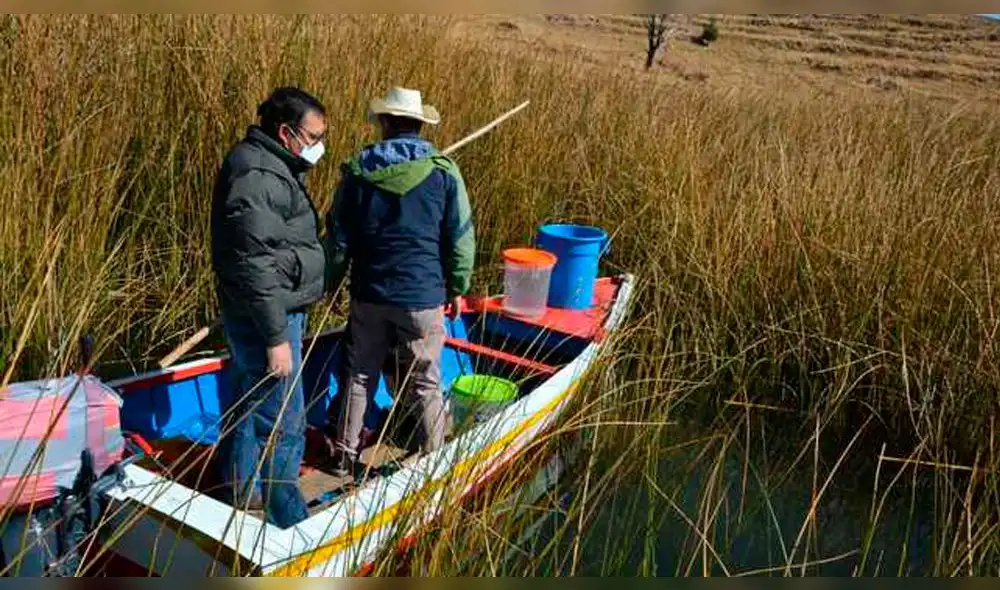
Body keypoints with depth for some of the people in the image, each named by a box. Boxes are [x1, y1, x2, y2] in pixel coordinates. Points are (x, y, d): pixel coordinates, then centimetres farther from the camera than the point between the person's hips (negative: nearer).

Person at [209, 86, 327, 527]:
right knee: (282, 427, -4)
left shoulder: (274, 167, 14)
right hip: (265, 319, -11)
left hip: (275, 312, 11)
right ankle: (288, 524, 7)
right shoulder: (258, 177, -20)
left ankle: (240, 502, 37)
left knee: (250, 409, 21)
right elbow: (255, 265, -25)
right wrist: (276, 338, -24)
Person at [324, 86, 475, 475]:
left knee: (360, 376, 18)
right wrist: (457, 288, 9)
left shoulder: (357, 171, -1)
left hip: (368, 296, 3)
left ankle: (345, 456, 29)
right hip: (423, 298, -2)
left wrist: (330, 284, 18)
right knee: (425, 385, 9)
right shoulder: (443, 172, -7)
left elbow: (338, 239, 5)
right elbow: (460, 240, -4)